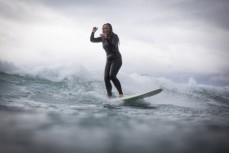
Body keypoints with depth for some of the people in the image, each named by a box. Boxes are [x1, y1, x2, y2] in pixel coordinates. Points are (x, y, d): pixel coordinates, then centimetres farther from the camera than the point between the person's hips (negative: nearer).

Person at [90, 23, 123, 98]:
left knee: (112, 76, -25)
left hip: (116, 59, -6)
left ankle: (121, 93, -20)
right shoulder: (103, 38, 11)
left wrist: (106, 38, -35)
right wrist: (93, 32, -5)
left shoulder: (114, 36, -8)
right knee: (106, 78, -8)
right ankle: (109, 95, 0)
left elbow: (114, 46, -24)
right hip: (108, 60, 6)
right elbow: (92, 40, 12)